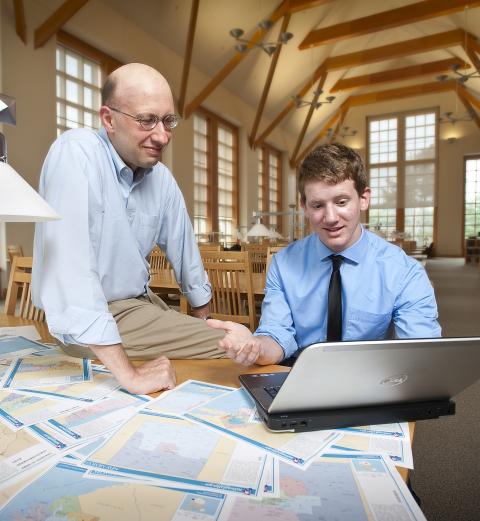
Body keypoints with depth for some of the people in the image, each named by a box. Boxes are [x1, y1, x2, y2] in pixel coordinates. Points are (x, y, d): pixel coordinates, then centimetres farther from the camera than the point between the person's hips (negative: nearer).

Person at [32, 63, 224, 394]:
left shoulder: (162, 177, 1)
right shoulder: (77, 152, -20)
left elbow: (184, 250, 10)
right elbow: (69, 263, -31)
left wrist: (203, 315, 16)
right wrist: (129, 374, -34)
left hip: (141, 304, 7)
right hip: (90, 327, -7)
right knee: (230, 349, -16)